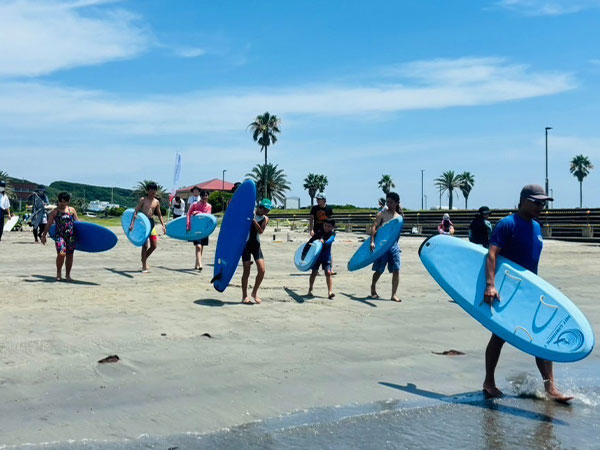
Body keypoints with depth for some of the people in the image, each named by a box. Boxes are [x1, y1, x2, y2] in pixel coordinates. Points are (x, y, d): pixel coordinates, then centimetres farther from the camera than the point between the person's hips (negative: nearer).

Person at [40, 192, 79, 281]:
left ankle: (67, 274, 25)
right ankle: (59, 272, 4)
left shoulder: (72, 210, 10)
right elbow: (48, 224, 5)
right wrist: (44, 236, 4)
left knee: (69, 255, 8)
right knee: (61, 254, -19)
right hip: (59, 235, -3)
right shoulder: (55, 211, 3)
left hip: (71, 236, 3)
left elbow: (77, 222, 19)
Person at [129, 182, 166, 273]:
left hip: (151, 223, 5)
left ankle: (144, 259, 29)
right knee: (145, 244, -9)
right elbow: (136, 211, -6)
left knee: (154, 245, 4)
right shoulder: (143, 200, -2)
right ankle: (144, 266, 2)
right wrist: (132, 223, -16)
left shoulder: (156, 202, 10)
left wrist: (163, 225, 10)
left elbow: (159, 214, 18)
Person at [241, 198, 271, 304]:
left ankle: (255, 292, 16)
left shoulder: (265, 219, 3)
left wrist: (254, 220, -24)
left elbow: (261, 231, -12)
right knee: (246, 271, -1)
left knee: (262, 270, -6)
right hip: (246, 244, -3)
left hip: (256, 245, 3)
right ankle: (244, 296, 11)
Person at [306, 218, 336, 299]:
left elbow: (329, 242, -23)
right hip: (317, 255, 0)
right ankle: (310, 290, 19)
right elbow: (310, 242, -7)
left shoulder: (332, 234, -5)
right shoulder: (319, 233, -8)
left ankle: (330, 292, -16)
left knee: (328, 273, -11)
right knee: (314, 272, 1)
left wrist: (324, 242, -43)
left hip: (326, 256, 0)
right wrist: (304, 253, -10)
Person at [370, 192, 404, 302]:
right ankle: (373, 288, 28)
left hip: (394, 244, 4)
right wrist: (372, 241, -22)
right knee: (379, 270, 4)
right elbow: (374, 227, -12)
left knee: (396, 270, -3)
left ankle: (394, 294, 3)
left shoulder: (399, 216, 11)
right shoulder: (382, 214, -4)